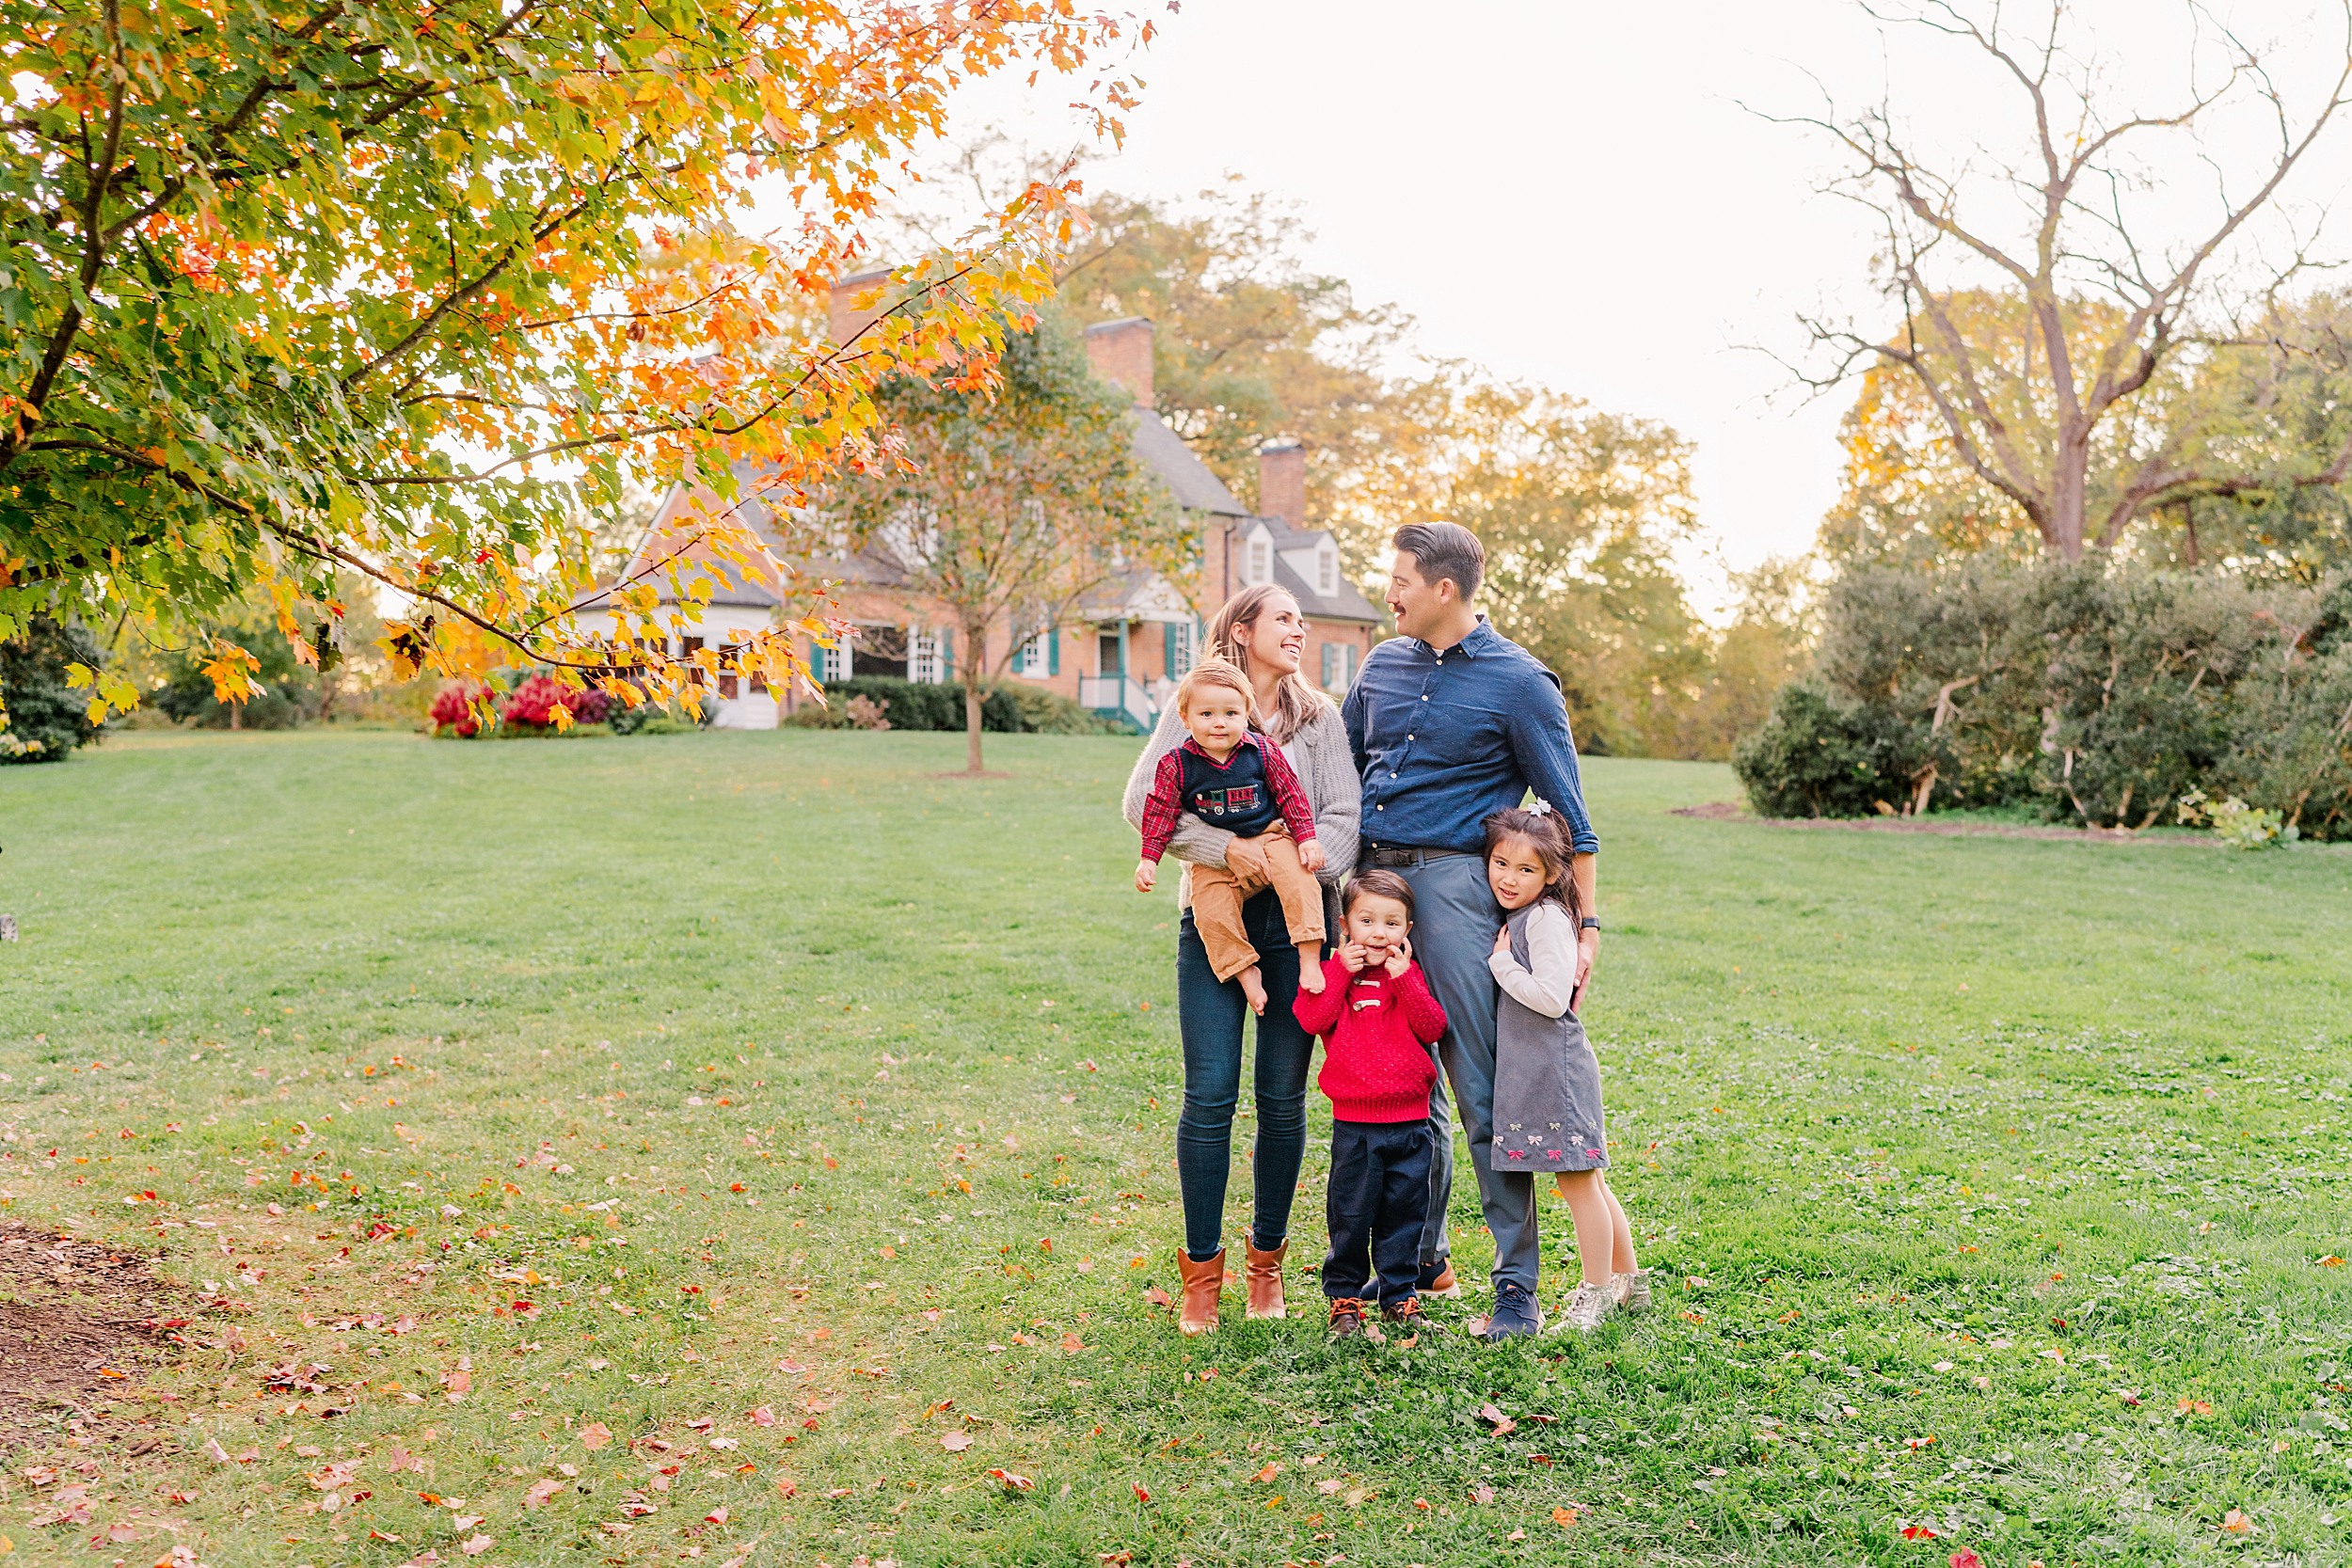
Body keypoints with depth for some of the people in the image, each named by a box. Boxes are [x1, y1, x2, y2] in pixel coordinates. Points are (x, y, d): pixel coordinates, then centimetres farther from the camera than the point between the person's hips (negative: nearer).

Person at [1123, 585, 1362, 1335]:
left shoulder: (1319, 716, 12)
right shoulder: (1193, 709, 5)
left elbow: (1345, 814, 4)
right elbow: (1143, 801, -6)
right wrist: (1223, 847, -17)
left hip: (1297, 917, 2)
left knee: (1283, 1097, 4)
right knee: (1210, 1095, -5)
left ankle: (1267, 1258, 21)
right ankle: (1202, 1267, 9)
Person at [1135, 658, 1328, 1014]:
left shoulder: (1263, 753, -2)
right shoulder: (1176, 765, -5)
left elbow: (1291, 796, 4)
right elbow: (1160, 812, 0)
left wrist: (1307, 838, -3)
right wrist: (1149, 859, -6)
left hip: (1270, 838, 0)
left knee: (1299, 880, -26)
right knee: (1211, 912, -22)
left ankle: (1310, 960, -21)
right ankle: (1245, 971, -5)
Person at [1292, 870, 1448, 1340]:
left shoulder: (1410, 974, 9)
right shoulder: (1334, 971, 2)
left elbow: (1433, 1029, -5)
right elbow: (1312, 1019, -15)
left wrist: (1403, 978, -13)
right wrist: (1342, 971, -17)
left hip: (1410, 1121, 2)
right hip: (1354, 1123, -2)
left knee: (1405, 1213, 10)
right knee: (1350, 1214, 4)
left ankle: (1401, 1295, 23)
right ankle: (1344, 1297, 18)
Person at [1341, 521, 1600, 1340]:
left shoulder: (1518, 681, -3)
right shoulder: (1384, 664, 14)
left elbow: (1567, 812, -1)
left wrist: (1587, 922, -4)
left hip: (1452, 884, -6)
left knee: (1483, 1093, -7)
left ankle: (1516, 1283, 1)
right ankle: (1421, 1258, 26)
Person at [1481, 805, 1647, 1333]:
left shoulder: (1546, 918, -15)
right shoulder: (1513, 917, 13)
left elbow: (1552, 998, -22)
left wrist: (1501, 962, -15)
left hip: (1558, 1067, -10)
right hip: (1533, 1070, 10)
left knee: (1577, 1181, 0)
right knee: (1586, 1182, 17)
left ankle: (1596, 1294, 10)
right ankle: (1629, 1282, 28)